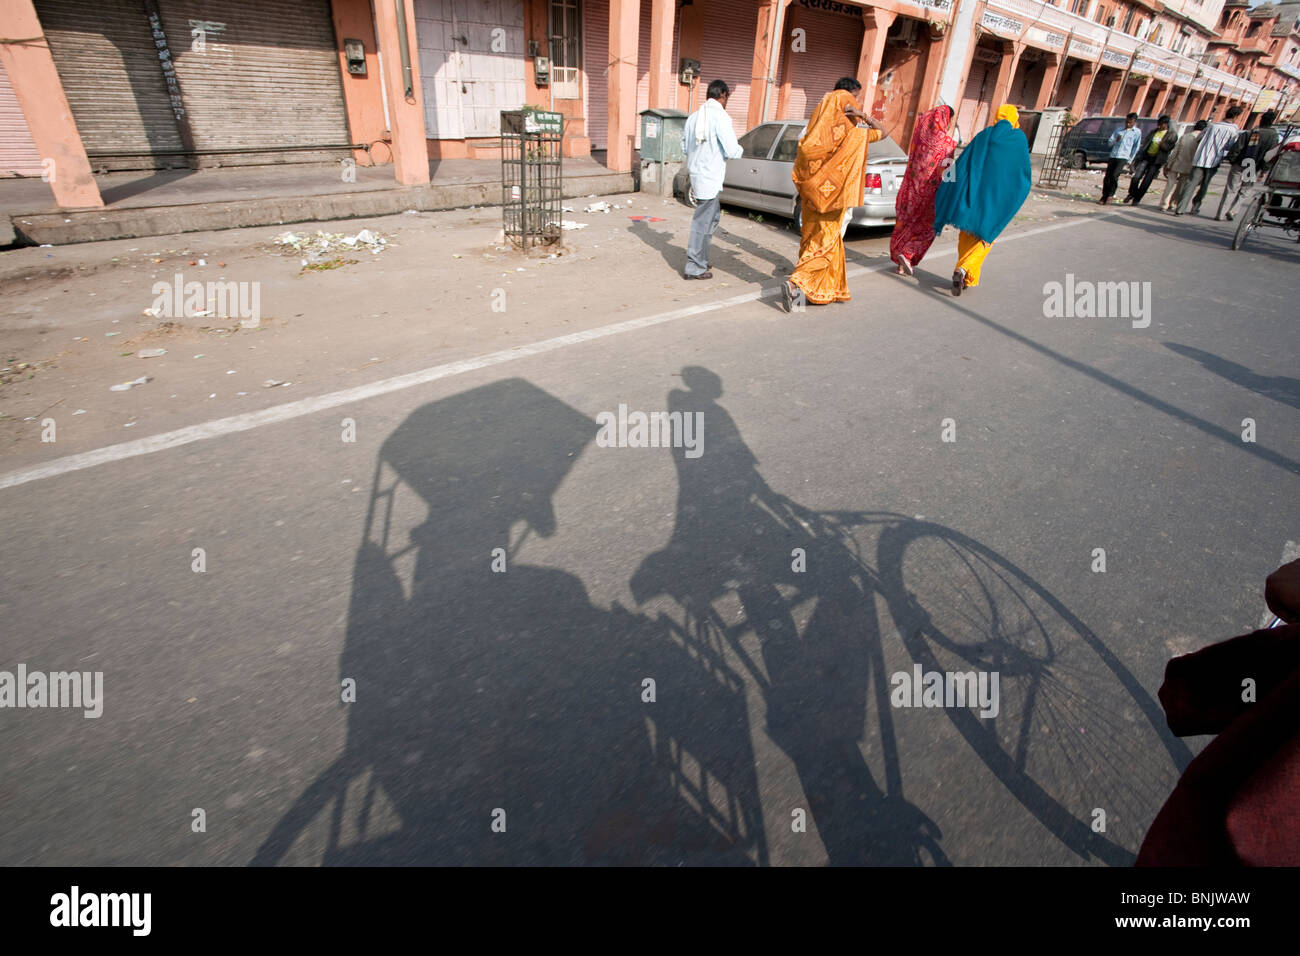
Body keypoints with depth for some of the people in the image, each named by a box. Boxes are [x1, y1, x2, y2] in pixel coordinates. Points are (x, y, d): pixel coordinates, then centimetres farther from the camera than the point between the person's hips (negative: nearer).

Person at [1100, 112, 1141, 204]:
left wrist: (1130, 160, 2)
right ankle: (1104, 197, 6)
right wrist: (1116, 140, -8)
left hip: (1123, 157, -3)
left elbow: (1136, 147, 7)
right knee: (1107, 177, -1)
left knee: (1114, 175, -20)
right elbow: (1110, 142, 14)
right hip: (1113, 156, 3)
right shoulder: (1118, 130, 17)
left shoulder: (1137, 132, 8)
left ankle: (1111, 194, -6)